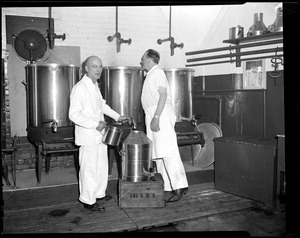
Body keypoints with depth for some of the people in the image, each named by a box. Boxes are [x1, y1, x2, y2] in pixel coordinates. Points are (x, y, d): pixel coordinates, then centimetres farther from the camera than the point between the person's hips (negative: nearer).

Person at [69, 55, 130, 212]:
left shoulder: (95, 86, 12)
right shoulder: (80, 88, -17)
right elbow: (74, 115, -23)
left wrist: (117, 117, 22)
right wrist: (95, 124, -25)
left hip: (99, 134, 9)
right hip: (88, 137, -9)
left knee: (102, 167, 18)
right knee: (89, 169, 0)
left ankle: (99, 193, 34)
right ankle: (88, 201, 14)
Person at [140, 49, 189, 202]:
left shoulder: (157, 72, -5)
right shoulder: (150, 75, 24)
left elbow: (163, 95, -16)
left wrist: (156, 117, -23)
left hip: (161, 115, -10)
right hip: (153, 116, 10)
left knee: (168, 152, -13)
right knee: (159, 154, 8)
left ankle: (180, 186, -12)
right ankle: (167, 186, 12)